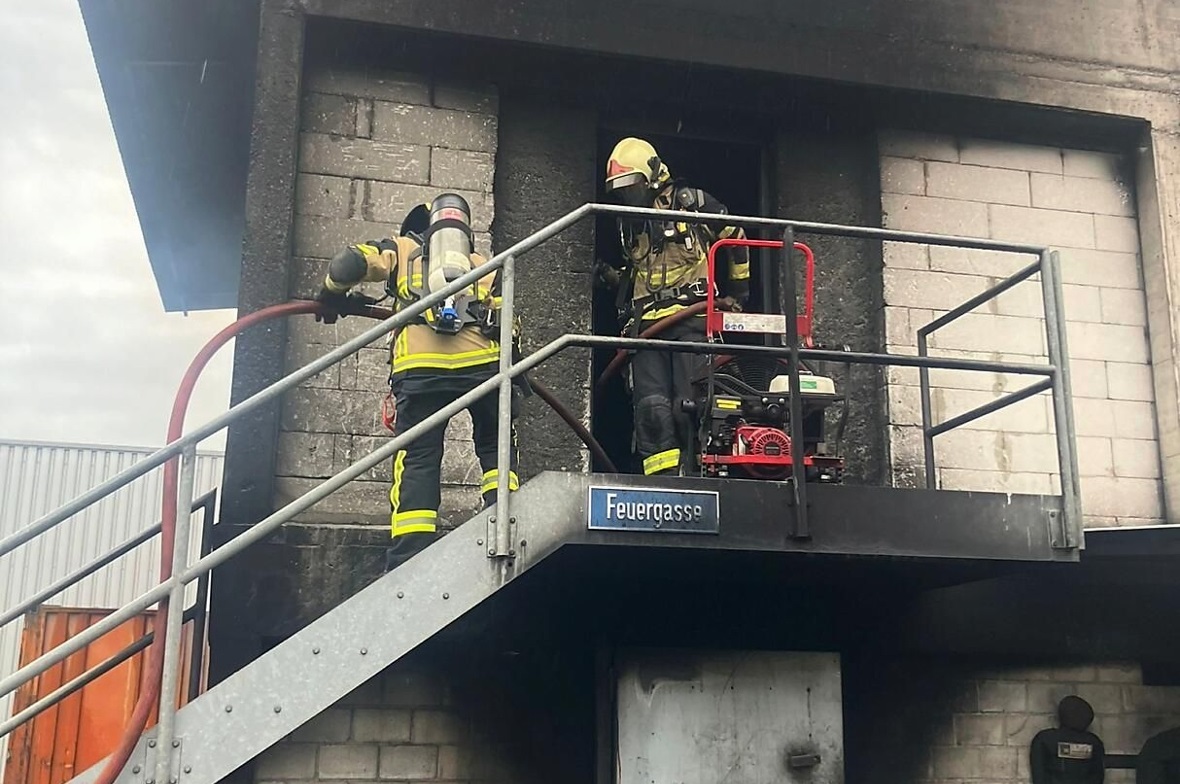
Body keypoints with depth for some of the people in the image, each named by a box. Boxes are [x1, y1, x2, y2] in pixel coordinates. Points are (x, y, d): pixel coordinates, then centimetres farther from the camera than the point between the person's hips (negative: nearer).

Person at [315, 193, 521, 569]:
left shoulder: (402, 250, 29)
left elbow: (348, 262, 12)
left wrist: (333, 296, 29)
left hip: (421, 365, -1)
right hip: (484, 362, 1)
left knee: (417, 459, 2)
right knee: (496, 449, 15)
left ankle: (411, 558, -6)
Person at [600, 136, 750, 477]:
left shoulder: (690, 202, 3)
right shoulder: (630, 225, 22)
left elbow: (736, 239, 11)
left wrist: (737, 293, 16)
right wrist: (613, 278, 12)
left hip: (691, 319, -5)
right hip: (647, 323, 5)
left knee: (690, 402, -11)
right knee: (651, 406, -7)